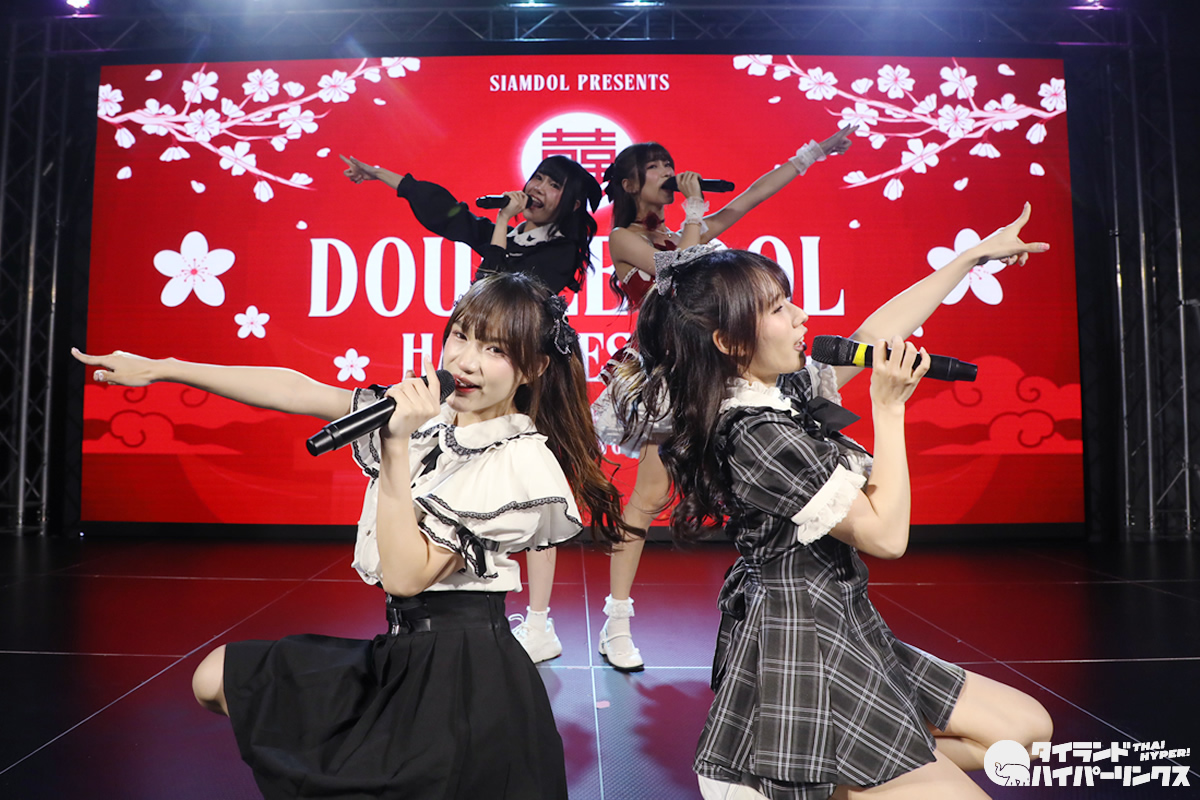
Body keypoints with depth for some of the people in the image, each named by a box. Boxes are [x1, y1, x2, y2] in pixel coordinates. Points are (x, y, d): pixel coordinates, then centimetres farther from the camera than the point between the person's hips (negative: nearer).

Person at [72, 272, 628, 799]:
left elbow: (405, 575, -22)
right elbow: (296, 391, 1)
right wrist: (159, 369, 2)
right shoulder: (429, 414, 0)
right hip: (402, 653, 7)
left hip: (462, 669, -7)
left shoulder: (521, 463, -19)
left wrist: (396, 447, -26)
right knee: (215, 679, 9)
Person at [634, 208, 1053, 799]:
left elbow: (879, 331, 14)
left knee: (1026, 729, 14)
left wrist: (975, 256, 21)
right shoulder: (758, 434, -24)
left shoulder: (785, 391, 3)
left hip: (842, 629, 10)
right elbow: (886, 535, -18)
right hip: (802, 649, -9)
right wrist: (889, 407, -14)